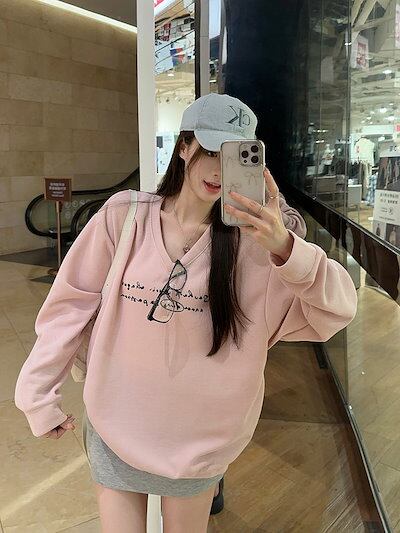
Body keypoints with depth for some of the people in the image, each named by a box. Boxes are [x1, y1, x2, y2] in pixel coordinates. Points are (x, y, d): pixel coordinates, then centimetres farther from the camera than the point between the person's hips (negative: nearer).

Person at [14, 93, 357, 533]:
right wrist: (39, 395, -1)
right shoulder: (124, 215, -12)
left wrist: (285, 248, -36)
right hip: (115, 429, 0)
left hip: (199, 440, 0)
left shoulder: (252, 242, -13)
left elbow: (337, 308, -18)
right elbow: (70, 303, -6)